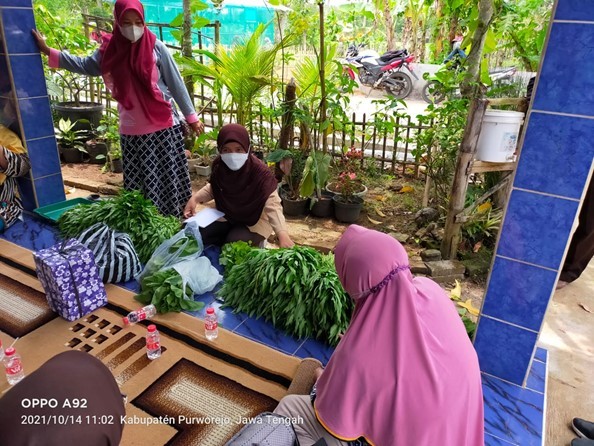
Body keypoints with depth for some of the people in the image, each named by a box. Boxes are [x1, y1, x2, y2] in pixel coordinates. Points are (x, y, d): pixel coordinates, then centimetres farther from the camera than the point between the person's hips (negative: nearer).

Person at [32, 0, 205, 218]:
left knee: (170, 177, 2)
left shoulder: (156, 47, -5)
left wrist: (191, 116, -2)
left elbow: (176, 84, -3)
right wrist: (48, 51, 12)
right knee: (139, 180, 7)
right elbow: (85, 65, 16)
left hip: (164, 126, -3)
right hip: (132, 130, 3)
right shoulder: (111, 49, 4)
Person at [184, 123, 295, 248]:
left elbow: (273, 205, -34)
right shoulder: (219, 166, -13)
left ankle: (255, 242, 6)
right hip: (227, 217, 5)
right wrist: (195, 198, -9)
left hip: (254, 222, -5)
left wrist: (283, 235, -48)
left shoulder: (260, 172, -29)